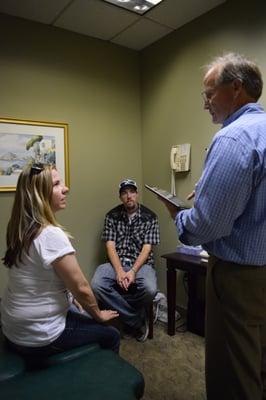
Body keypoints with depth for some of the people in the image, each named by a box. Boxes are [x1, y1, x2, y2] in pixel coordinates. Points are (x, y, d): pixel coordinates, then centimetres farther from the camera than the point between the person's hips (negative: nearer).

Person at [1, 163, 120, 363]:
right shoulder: (51, 235, -28)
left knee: (90, 323, 27)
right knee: (111, 335, 13)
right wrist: (98, 314, -4)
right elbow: (81, 288, -21)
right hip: (39, 337, -8)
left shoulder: (20, 229, -2)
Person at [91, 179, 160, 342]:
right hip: (117, 262, 2)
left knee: (150, 289, -33)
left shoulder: (150, 217, 0)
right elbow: (110, 246, -3)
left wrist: (133, 271, -21)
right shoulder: (112, 216, 4)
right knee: (97, 285, -28)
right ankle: (138, 321, -10)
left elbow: (147, 248, -6)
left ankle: (131, 320, 5)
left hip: (141, 263, -1)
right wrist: (119, 270, -19)